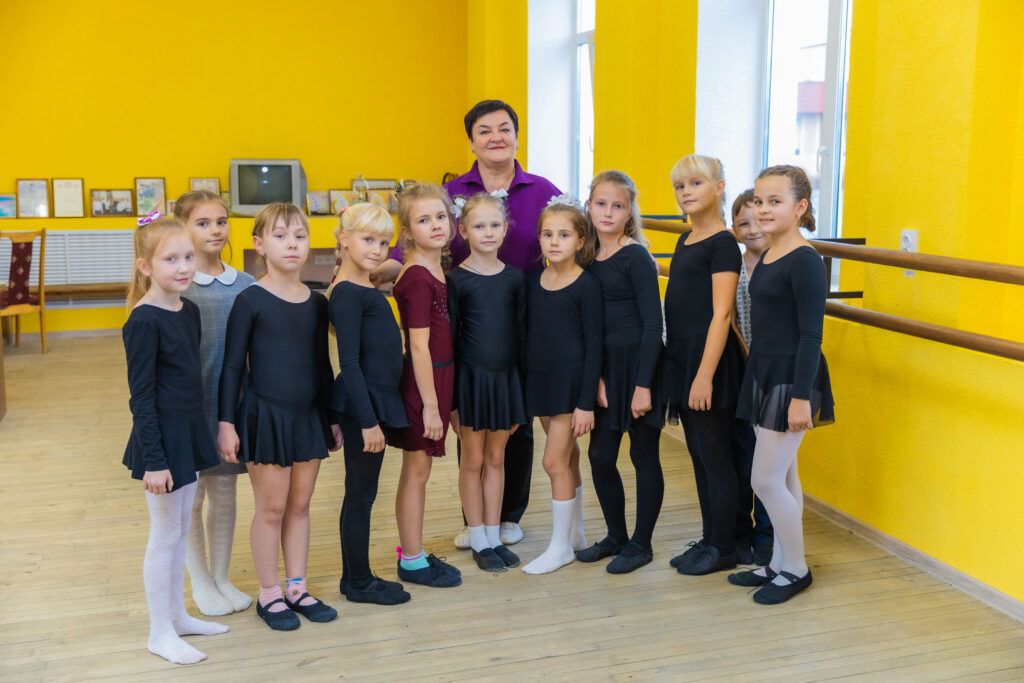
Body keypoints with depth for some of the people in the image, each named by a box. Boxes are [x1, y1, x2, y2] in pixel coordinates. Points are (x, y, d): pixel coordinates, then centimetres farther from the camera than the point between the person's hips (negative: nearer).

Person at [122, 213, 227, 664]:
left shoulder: (189, 311, 5)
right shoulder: (143, 323, -18)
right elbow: (141, 397, -17)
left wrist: (194, 435, 15)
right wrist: (153, 460, -18)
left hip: (189, 432, 8)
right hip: (161, 438, -8)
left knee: (180, 531, 18)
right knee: (165, 535, 3)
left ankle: (176, 615, 32)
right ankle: (160, 632, 18)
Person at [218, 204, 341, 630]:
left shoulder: (317, 303, 5)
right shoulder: (251, 301, -9)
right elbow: (232, 365, -8)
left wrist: (333, 416, 13)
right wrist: (226, 422, -11)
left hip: (309, 416, 5)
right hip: (265, 415, -5)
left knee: (300, 505, 13)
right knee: (271, 508, 5)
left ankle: (297, 588, 26)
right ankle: (269, 594, 20)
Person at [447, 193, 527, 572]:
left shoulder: (514, 277, 3)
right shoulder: (456, 279, -7)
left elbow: (520, 332, 7)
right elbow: (449, 337, -6)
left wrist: (521, 390, 7)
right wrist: (450, 398, -8)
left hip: (506, 377, 3)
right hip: (471, 376, -3)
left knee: (496, 459, 13)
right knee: (473, 461, 8)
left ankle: (494, 537, 24)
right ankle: (479, 542, 20)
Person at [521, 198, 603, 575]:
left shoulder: (586, 285, -11)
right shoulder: (534, 280, 5)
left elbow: (594, 346, -11)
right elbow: (529, 334, 10)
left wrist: (586, 402, -14)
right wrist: (521, 384, 9)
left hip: (571, 380, -6)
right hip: (539, 378, 6)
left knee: (555, 462, -4)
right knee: (567, 459, 17)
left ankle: (561, 545, 11)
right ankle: (575, 532, 30)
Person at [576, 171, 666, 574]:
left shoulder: (636, 258, -10)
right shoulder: (589, 259, 7)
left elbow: (653, 324, -13)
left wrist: (643, 385, -16)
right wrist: (596, 377, 1)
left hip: (639, 364, -6)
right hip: (606, 367, 6)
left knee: (643, 455, 6)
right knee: (600, 455, 10)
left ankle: (641, 544, 19)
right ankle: (616, 536, 28)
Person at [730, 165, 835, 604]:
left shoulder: (804, 261, -16)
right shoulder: (766, 258, 10)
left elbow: (811, 334, -19)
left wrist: (801, 396, -21)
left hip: (791, 379, -9)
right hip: (764, 374, 9)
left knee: (766, 479, -3)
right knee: (782, 476, 16)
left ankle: (796, 570, 14)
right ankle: (779, 564, 26)